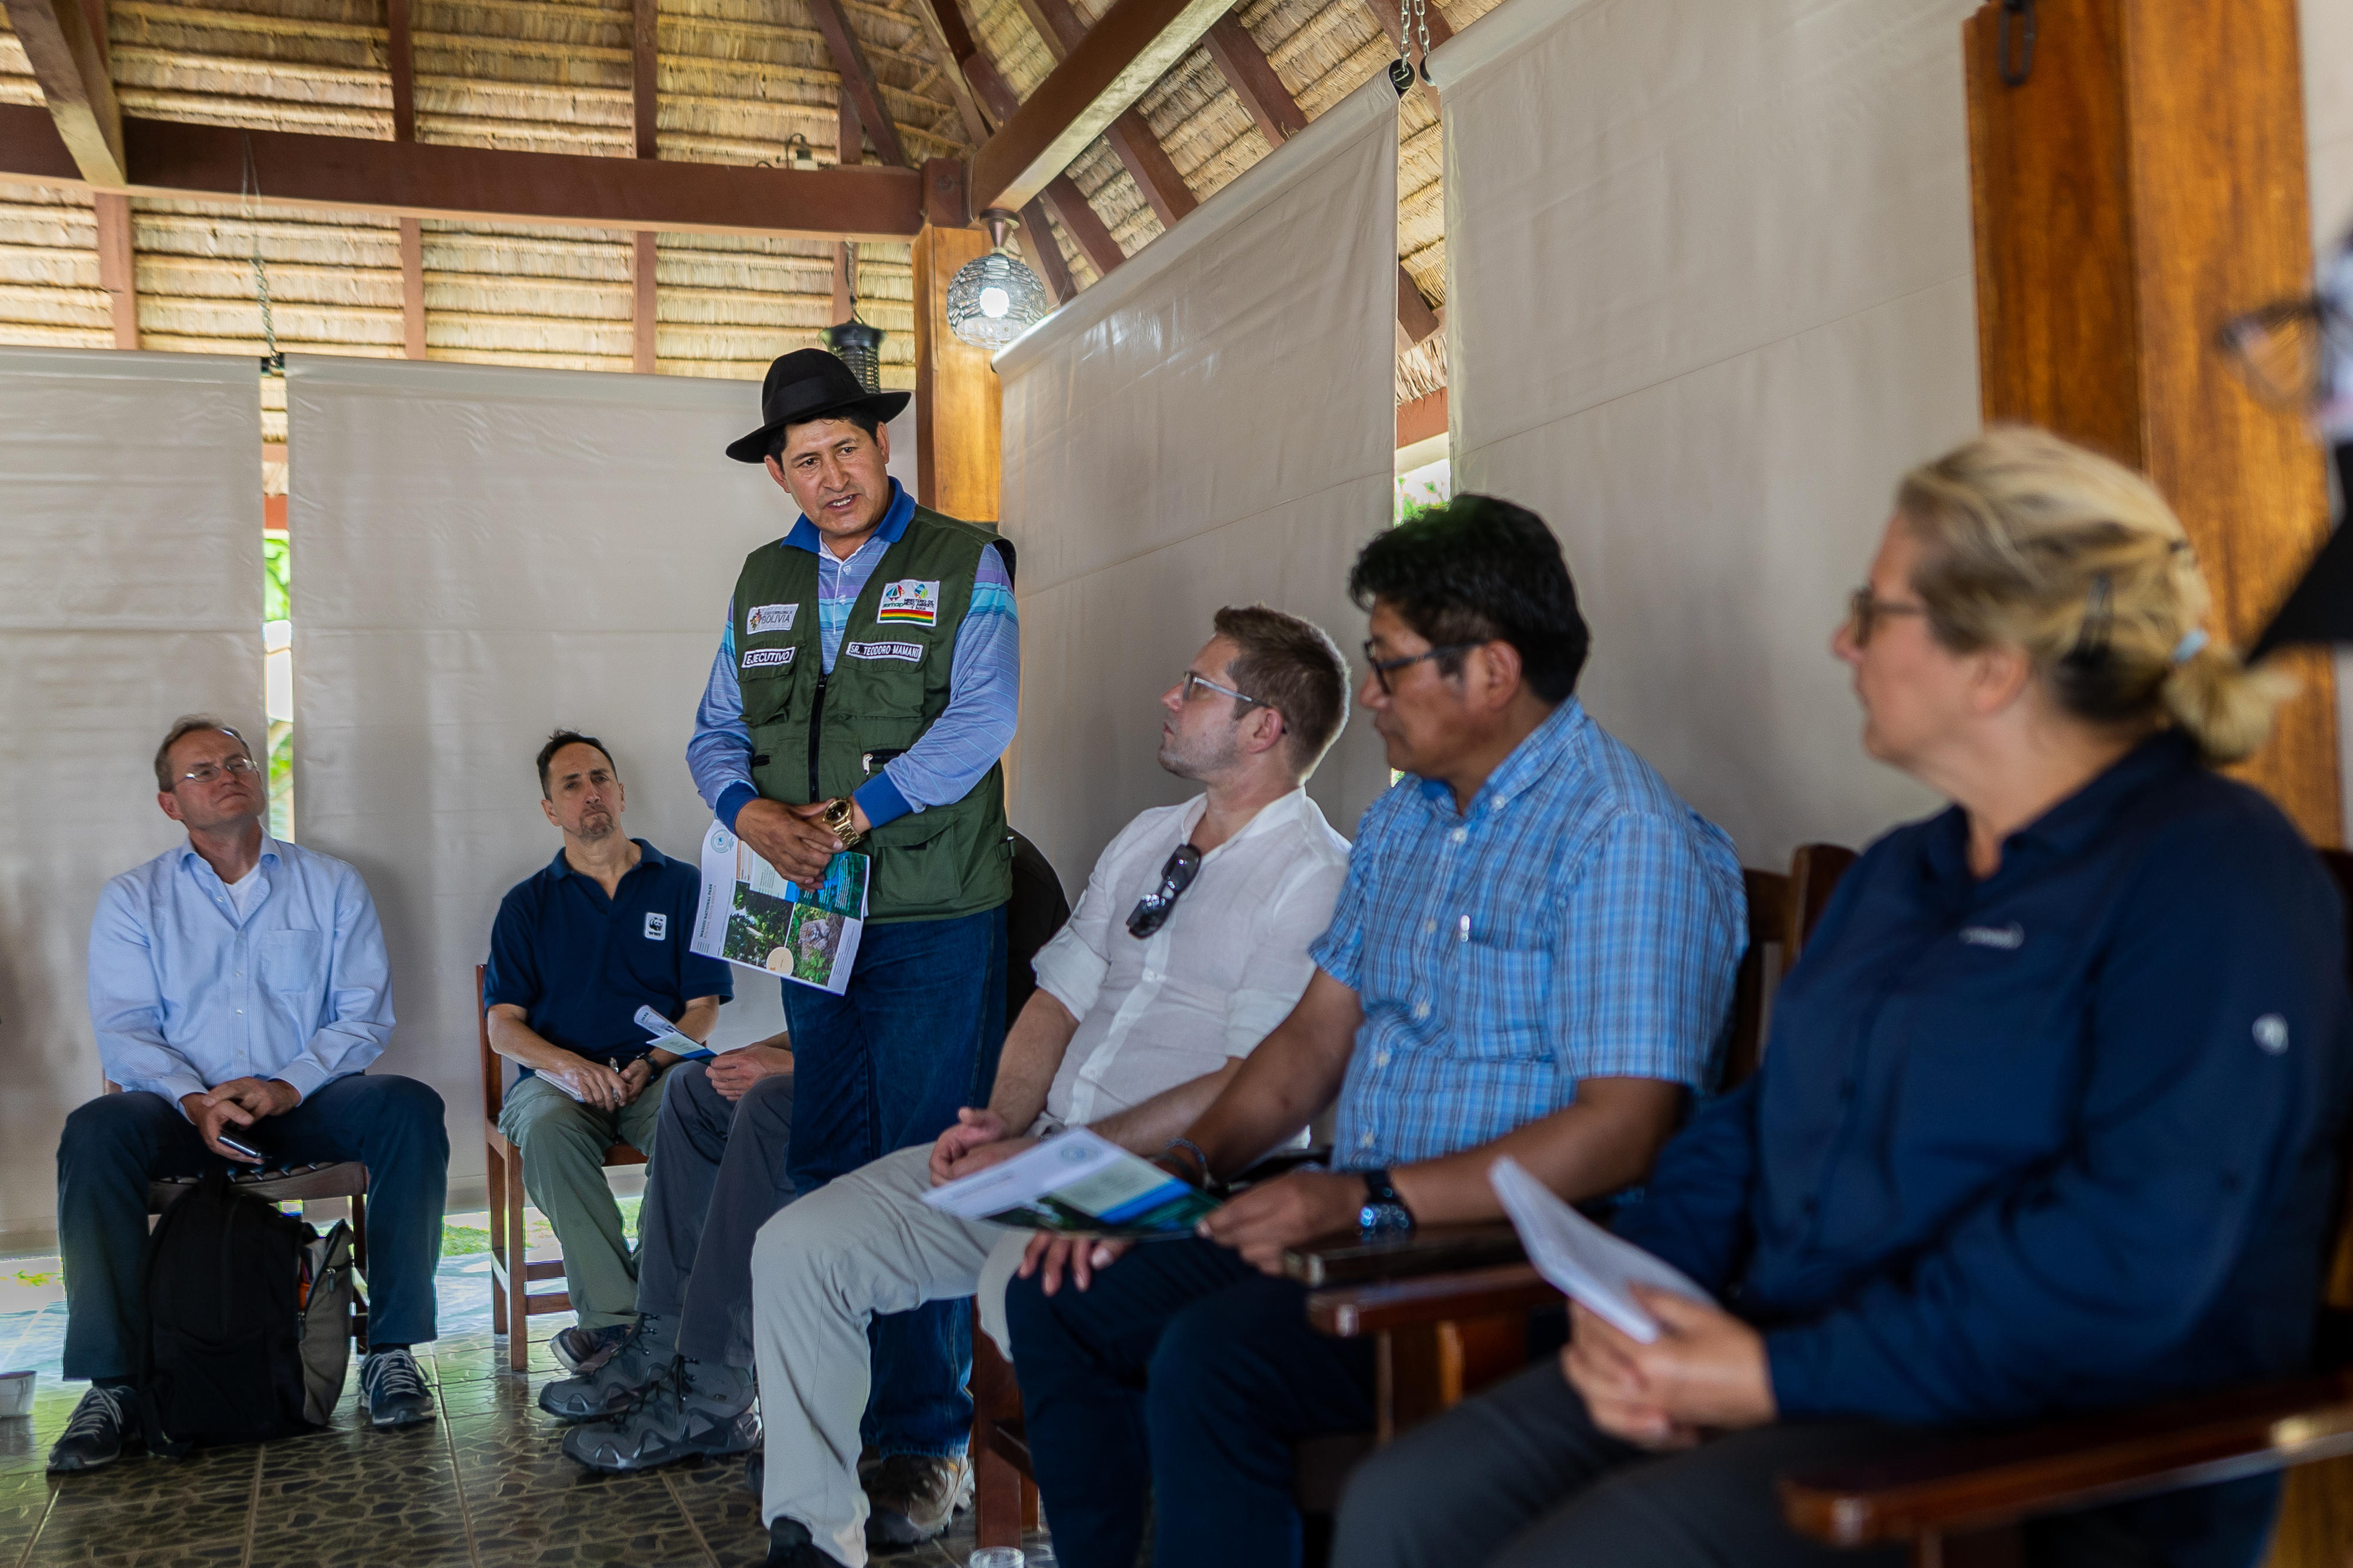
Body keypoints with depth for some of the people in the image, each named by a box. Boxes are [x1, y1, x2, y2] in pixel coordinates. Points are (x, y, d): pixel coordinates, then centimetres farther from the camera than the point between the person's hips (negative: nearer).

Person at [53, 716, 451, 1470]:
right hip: (188, 1110, 0)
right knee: (95, 1131, -32)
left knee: (410, 1107, -30)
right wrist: (197, 1101, -19)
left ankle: (391, 1350, -23)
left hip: (305, 1101, 0)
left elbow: (366, 1013, 3)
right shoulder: (133, 899, 12)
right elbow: (123, 1031, 1)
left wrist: (287, 1086, -15)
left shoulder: (332, 886, 12)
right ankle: (112, 1384, -27)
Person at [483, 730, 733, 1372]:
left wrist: (648, 1065, -12)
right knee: (546, 1128, -34)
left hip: (656, 1075, -1)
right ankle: (615, 1317, -34)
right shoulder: (527, 903, 16)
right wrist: (569, 1066, -13)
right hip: (557, 1077, 1)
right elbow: (503, 1026, 8)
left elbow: (702, 1009, 8)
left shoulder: (683, 886, 13)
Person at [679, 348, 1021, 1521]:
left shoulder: (964, 566, 0)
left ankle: (923, 1430, 7)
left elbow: (979, 722, -12)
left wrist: (852, 816, -16)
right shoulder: (763, 582, 15)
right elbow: (717, 733, 13)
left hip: (936, 914, -4)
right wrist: (755, 816, -8)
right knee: (821, 1167, 9)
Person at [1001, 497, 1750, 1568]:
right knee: (1060, 1301, 1)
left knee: (1210, 1357, -29)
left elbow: (1624, 1132, -23)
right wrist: (1185, 1163, 2)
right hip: (1358, 1224, 9)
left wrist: (1373, 1199, -25)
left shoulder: (1625, 841, -16)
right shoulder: (1403, 817, 15)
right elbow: (1320, 1031, 17)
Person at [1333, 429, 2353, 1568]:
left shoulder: (2212, 879, -11)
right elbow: (1754, 1120, 19)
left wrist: (1786, 1376, -19)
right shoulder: (1901, 873, 18)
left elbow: (2131, 1258, -22)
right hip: (1782, 1360, 8)